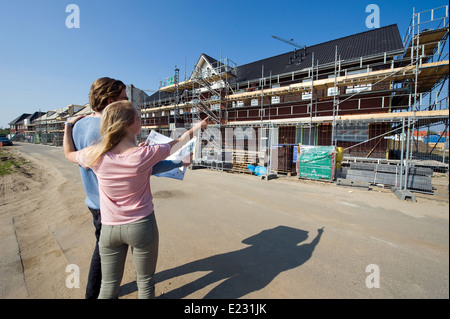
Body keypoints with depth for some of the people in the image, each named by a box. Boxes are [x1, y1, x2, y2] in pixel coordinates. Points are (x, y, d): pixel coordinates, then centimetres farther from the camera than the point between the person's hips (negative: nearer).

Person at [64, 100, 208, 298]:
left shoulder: (95, 156, -12)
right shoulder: (145, 155, -21)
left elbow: (69, 153, 11)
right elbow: (176, 144, -5)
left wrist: (69, 126, 26)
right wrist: (197, 127, 12)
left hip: (109, 228, 3)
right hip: (141, 225, -3)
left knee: (109, 285, 23)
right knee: (145, 282, 19)